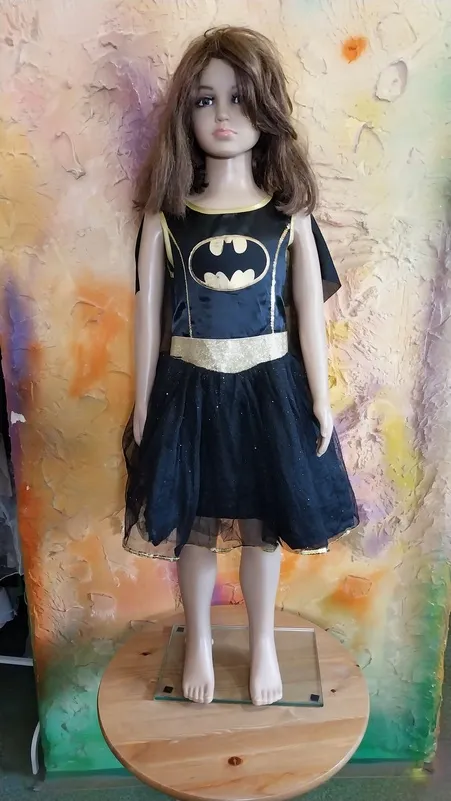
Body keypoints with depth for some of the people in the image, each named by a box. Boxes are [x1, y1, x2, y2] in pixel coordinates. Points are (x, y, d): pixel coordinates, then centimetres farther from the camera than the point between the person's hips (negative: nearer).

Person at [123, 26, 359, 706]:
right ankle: (199, 644, 41)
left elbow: (309, 313, 0)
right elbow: (149, 315, 0)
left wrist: (320, 401, 0)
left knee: (262, 526, 14)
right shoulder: (165, 216, -2)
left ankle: (263, 644, 40)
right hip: (189, 390, 0)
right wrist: (143, 405, 2)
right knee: (194, 527, 14)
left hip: (270, 390, 0)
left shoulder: (290, 213, -2)